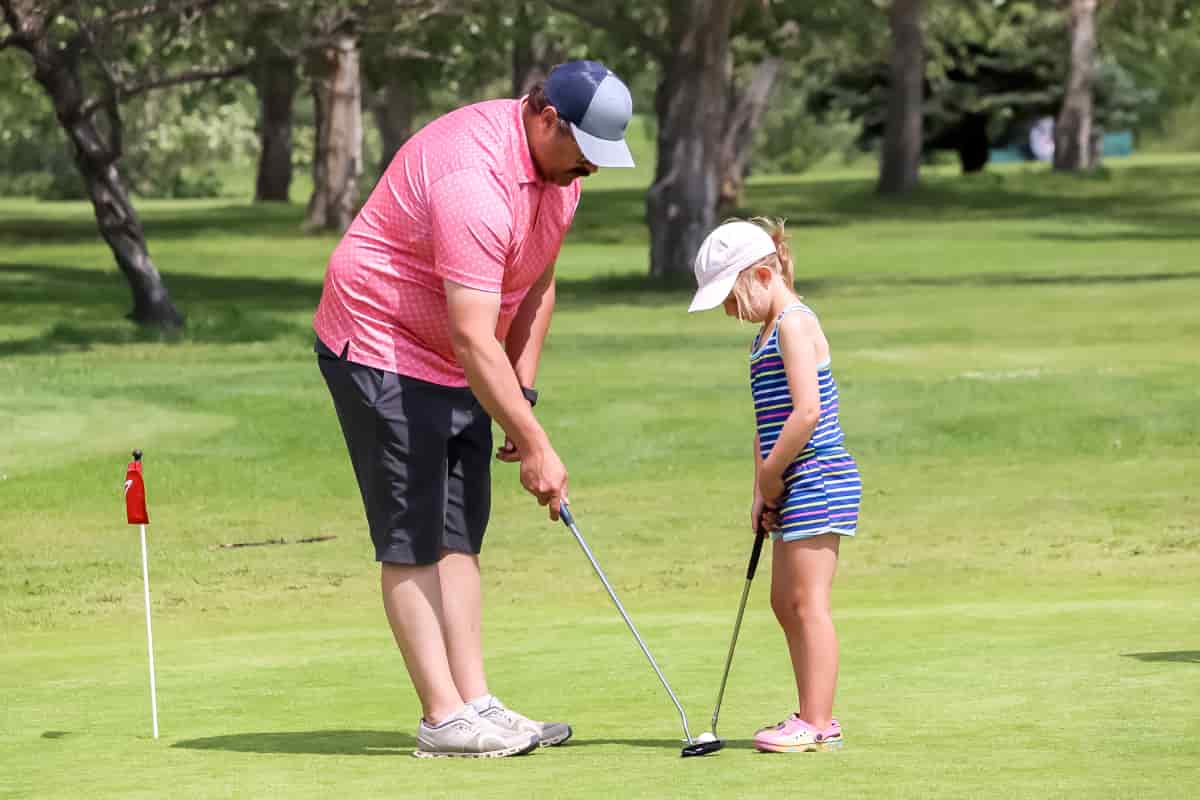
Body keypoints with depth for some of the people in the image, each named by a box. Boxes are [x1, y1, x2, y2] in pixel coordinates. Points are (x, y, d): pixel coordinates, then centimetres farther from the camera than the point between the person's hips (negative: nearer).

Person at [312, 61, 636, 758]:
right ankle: (444, 717, -6)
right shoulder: (477, 179, -31)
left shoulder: (560, 168, 0)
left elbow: (536, 284, 13)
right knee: (414, 540, -7)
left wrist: (522, 394, 6)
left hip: (457, 366, 10)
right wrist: (535, 446, -29)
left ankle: (474, 702, 8)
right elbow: (475, 340, -32)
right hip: (382, 352, -10)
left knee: (460, 535, 7)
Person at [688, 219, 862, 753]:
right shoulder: (771, 332, 18)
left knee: (808, 603, -9)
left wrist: (770, 474, -13)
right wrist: (762, 492, 11)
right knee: (786, 603, 14)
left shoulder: (793, 324, -14)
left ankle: (816, 724, -7)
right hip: (795, 489, 11)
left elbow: (807, 412, -23)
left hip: (816, 482, -11)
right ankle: (816, 718, 20)